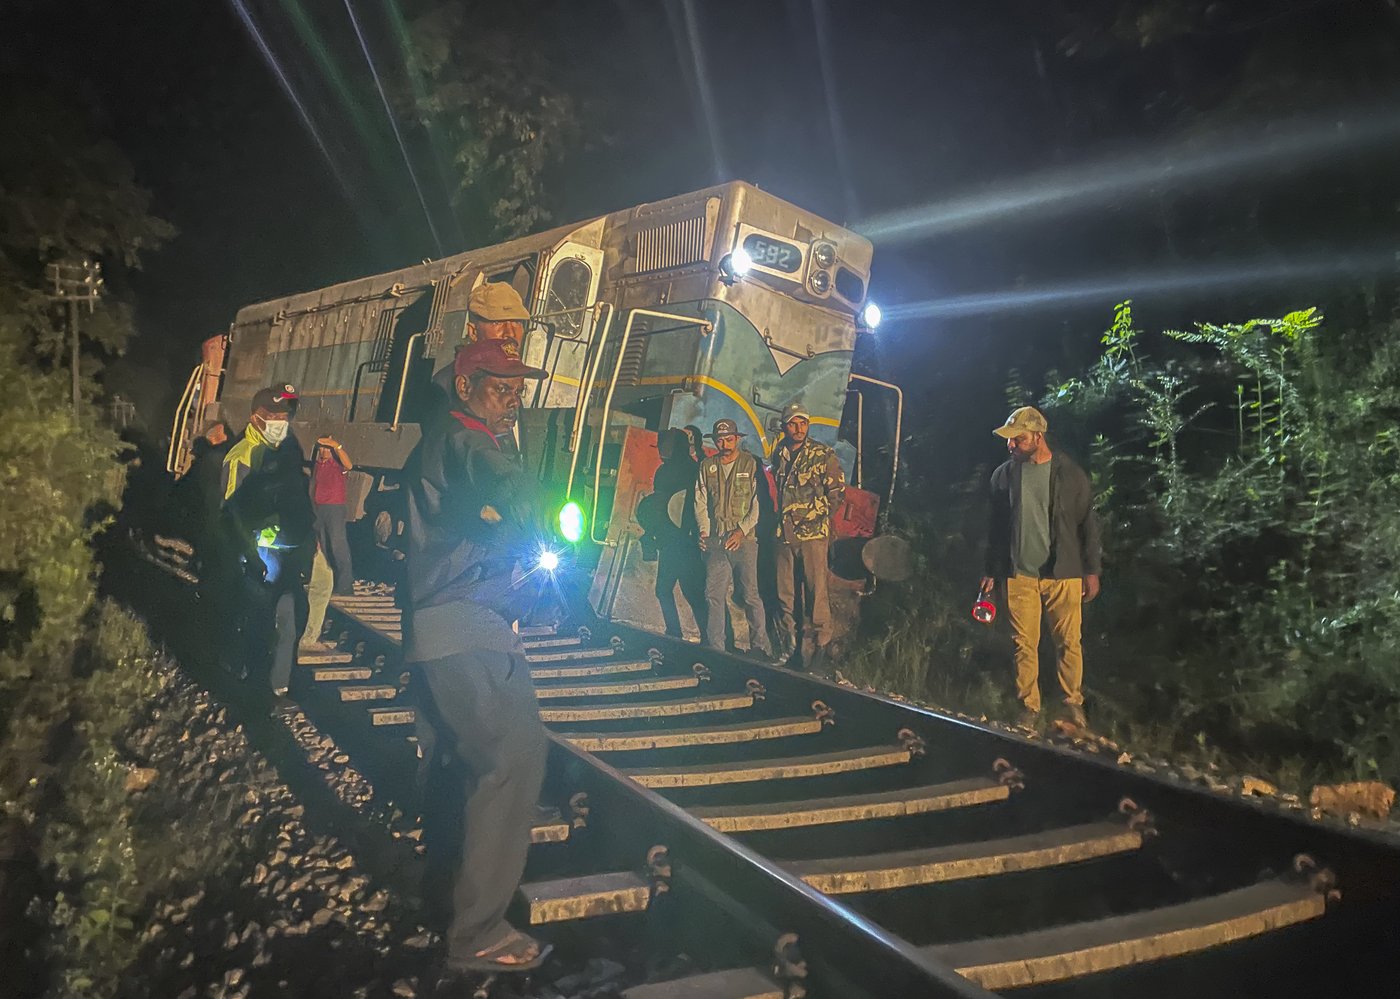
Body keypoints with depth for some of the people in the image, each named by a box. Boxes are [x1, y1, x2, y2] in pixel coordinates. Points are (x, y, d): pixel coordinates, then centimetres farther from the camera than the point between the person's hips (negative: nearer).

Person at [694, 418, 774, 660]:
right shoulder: (706, 467, 13)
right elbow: (701, 502, 15)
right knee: (714, 595, 2)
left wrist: (741, 531, -11)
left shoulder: (751, 464, 2)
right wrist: (704, 531, 1)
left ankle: (760, 647, 5)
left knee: (750, 594, -4)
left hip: (744, 539, -3)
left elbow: (758, 503, -2)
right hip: (715, 540, 3)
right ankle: (715, 647, 9)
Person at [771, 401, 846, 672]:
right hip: (784, 535, 5)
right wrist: (783, 518, 13)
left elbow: (837, 492, -1)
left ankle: (816, 647, 3)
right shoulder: (779, 455, 12)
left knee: (816, 592, -4)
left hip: (812, 534, -5)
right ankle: (788, 646, 21)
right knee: (784, 593, 9)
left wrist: (816, 516, -3)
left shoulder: (823, 455, -2)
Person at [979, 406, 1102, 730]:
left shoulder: (1070, 474, -2)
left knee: (1068, 643, 5)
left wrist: (1092, 571, -1)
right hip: (1019, 575, 2)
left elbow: (1088, 524, 1)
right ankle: (1030, 708, 15)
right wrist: (991, 571, 9)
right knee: (1025, 645, 4)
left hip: (1063, 575, -2)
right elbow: (996, 526, 11)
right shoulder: (1003, 475, 5)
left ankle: (1074, 703, 21)